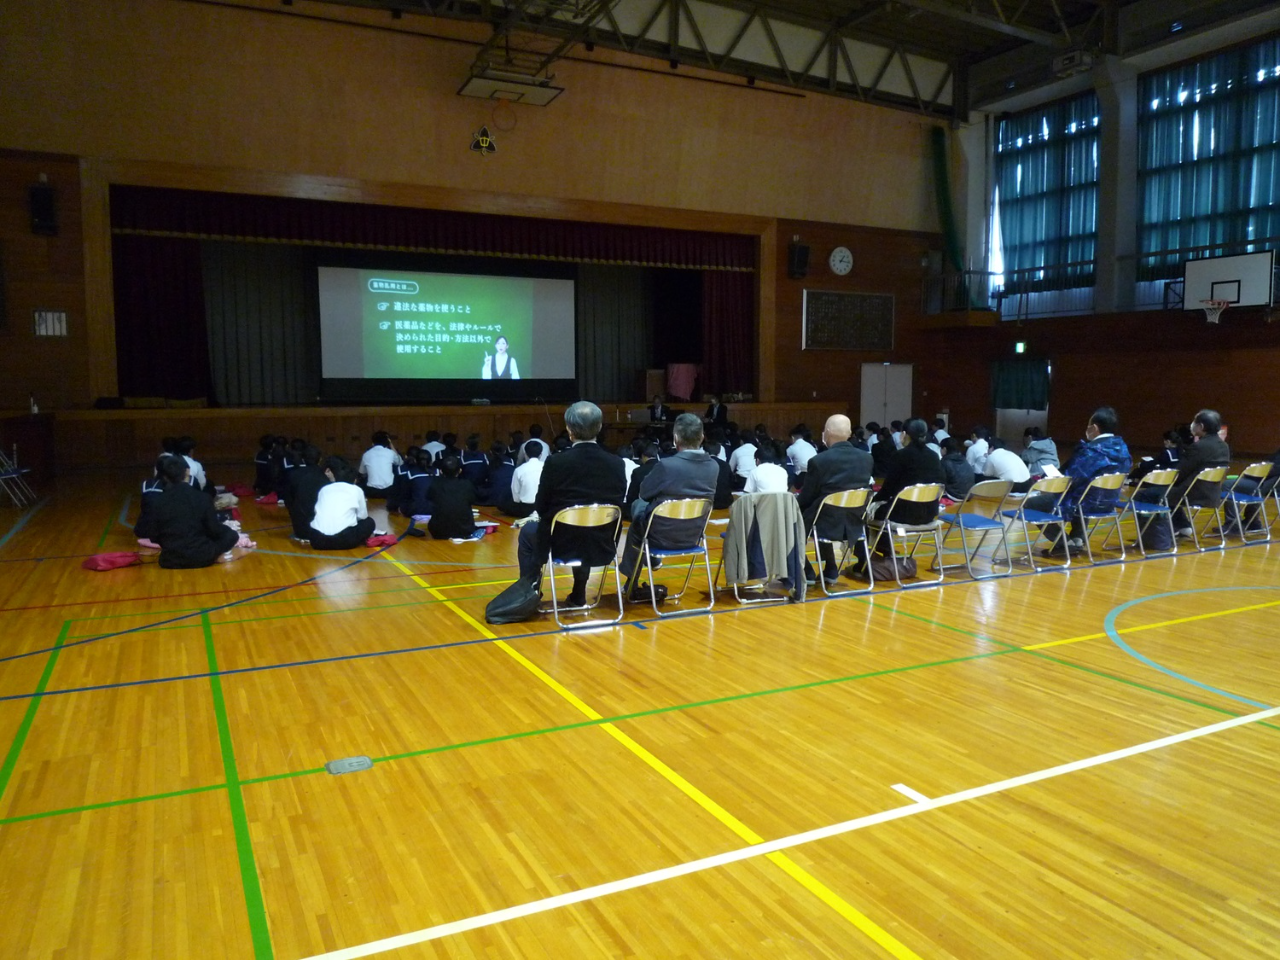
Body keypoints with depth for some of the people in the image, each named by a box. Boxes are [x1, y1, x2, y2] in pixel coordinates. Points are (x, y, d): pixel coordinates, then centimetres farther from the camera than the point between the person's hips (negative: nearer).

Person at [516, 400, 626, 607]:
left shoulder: (556, 463, -17)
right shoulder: (617, 464, -9)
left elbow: (541, 509, -5)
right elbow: (618, 507, 3)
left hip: (562, 544, -3)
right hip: (602, 545, 3)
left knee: (528, 531, 30)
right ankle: (578, 595, 41)